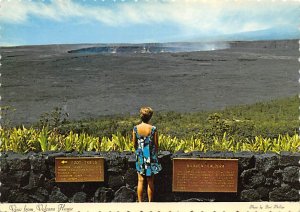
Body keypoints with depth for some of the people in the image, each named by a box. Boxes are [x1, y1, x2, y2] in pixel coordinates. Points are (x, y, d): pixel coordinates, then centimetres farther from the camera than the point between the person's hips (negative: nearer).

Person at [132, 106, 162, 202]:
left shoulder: (135, 128, -6)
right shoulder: (153, 129, -12)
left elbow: (134, 144, 2)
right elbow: (156, 145, -6)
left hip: (140, 156, 2)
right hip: (151, 157, -2)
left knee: (140, 181, 9)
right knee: (150, 181, 9)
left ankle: (140, 202, 13)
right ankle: (150, 202, 16)